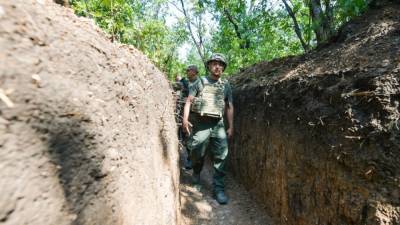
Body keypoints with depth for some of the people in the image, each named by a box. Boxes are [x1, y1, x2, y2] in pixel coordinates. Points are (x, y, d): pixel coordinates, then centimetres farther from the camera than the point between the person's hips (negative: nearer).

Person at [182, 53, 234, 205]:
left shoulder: (226, 86, 14)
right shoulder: (200, 82, 6)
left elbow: (229, 107, 14)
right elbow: (189, 101, 2)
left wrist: (231, 126, 8)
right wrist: (185, 119, -10)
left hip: (218, 124, 2)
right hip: (200, 123, -2)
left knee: (221, 156, -4)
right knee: (197, 154, 5)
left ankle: (219, 188, 8)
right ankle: (196, 177, 35)